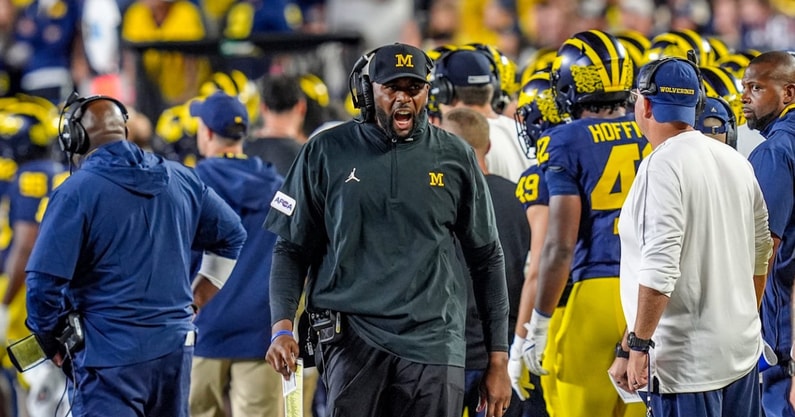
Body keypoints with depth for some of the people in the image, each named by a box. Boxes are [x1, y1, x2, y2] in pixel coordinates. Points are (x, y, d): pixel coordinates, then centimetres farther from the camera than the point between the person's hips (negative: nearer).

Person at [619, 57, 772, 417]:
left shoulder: (663, 167, -15)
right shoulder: (736, 161, 9)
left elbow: (660, 268, -22)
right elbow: (761, 252, 18)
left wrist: (639, 345, -17)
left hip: (689, 360, -8)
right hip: (743, 347, 8)